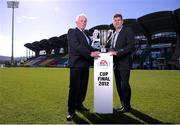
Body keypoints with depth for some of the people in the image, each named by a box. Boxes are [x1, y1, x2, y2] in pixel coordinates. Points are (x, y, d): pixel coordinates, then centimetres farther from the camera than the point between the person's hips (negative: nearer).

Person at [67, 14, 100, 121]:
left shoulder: (86, 33, 20)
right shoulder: (72, 32, -2)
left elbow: (89, 47, 18)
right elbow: (76, 46, -16)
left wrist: (94, 52, -2)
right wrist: (90, 53, -19)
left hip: (85, 64, 7)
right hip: (76, 64, -7)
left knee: (83, 87, 11)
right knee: (74, 87, -6)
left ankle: (79, 105, 25)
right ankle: (71, 111, 2)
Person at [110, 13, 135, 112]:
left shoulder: (127, 30, -4)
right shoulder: (114, 34, 19)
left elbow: (131, 46, -15)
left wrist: (117, 52, -21)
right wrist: (111, 52, 1)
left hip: (124, 63, -7)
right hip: (116, 64, 7)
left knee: (124, 85, -5)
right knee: (119, 85, 11)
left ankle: (127, 106, 8)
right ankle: (123, 104, 23)